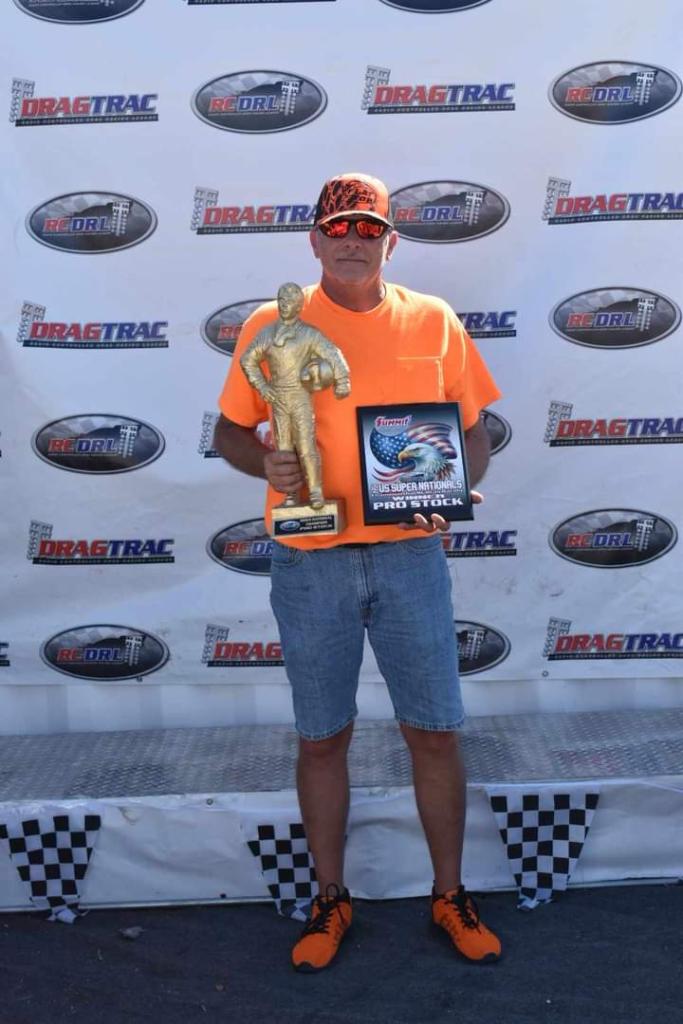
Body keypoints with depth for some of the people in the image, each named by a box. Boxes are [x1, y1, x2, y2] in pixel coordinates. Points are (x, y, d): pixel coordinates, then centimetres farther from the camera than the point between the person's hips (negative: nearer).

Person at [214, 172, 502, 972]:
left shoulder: (434, 321, 4)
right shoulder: (273, 325, 2)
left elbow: (474, 433, 8)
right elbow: (229, 432, 7)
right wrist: (267, 465, -15)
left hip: (411, 554, 1)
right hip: (310, 561, 0)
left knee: (435, 732, 8)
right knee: (322, 739, 11)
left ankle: (450, 896, 29)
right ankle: (330, 900, 31)